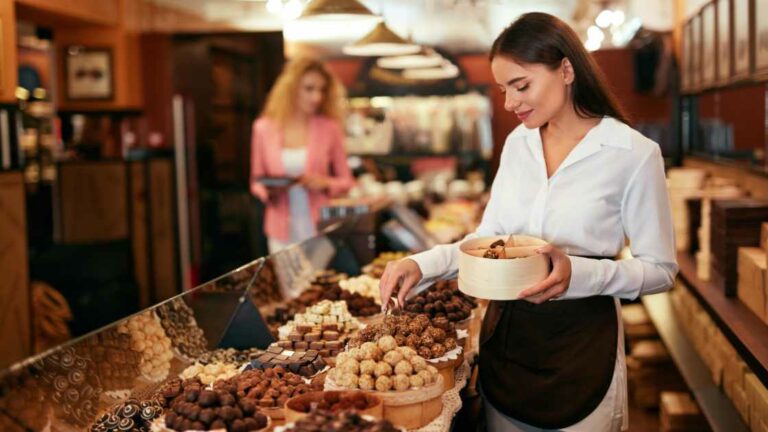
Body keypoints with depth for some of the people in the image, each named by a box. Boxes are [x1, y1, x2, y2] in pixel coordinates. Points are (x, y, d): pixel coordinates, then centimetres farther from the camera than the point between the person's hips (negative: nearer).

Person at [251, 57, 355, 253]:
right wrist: (269, 190, -10)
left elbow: (346, 181, 6)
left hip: (320, 229, -1)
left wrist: (325, 183, -13)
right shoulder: (263, 128, 2)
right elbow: (256, 182, 11)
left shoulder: (330, 128, 0)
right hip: (282, 231, 1)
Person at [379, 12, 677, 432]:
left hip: (581, 344, -5)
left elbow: (660, 269, -8)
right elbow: (488, 237, 8)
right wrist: (423, 265, -9)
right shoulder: (518, 143, 4)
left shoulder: (633, 153, -13)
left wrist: (581, 274, -26)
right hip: (506, 333, 5)